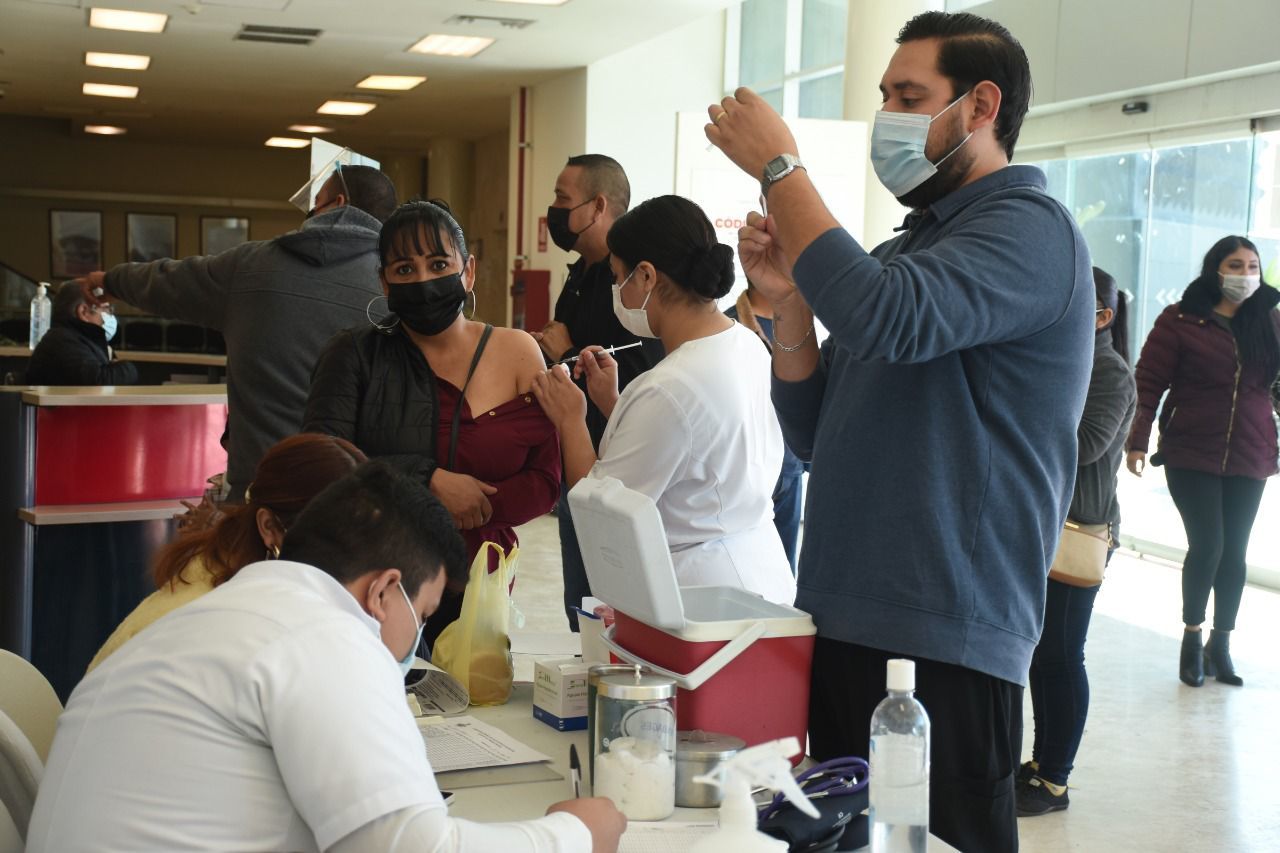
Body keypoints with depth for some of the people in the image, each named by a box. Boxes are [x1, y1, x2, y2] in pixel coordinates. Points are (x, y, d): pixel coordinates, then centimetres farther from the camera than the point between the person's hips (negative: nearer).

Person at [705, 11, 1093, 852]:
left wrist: (780, 167, -17)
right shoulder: (905, 247, 17)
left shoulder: (1028, 228, -9)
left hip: (944, 640, -8)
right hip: (844, 622, 8)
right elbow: (813, 435, 15)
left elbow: (886, 322, -28)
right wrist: (788, 299, 0)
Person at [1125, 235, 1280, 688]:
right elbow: (1148, 381, -4)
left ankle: (1220, 645, 20)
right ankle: (1192, 639, 13)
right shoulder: (1180, 320, -4)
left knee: (1234, 551, 7)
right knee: (1207, 545, -7)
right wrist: (1137, 441, -9)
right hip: (1191, 454, -3)